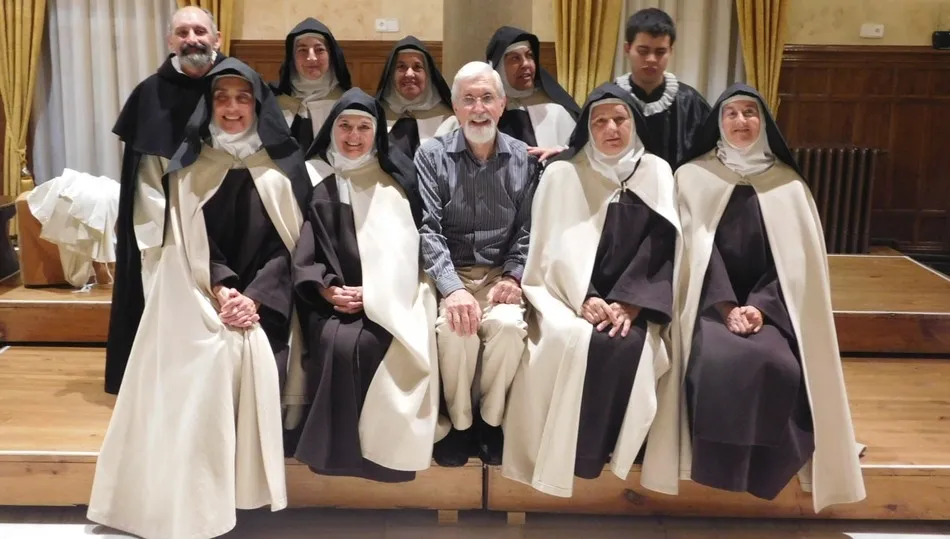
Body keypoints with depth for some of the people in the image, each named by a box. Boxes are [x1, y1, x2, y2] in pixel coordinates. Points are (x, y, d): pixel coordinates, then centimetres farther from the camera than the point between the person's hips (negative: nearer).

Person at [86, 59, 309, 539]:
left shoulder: (282, 165, 8)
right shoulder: (190, 165, 12)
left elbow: (289, 244, 0)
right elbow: (189, 243, 3)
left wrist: (254, 298, -14)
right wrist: (220, 289, -15)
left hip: (263, 300, 0)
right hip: (200, 300, 1)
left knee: (251, 352, -28)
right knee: (199, 373, -25)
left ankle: (247, 484, -13)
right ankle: (199, 498, -16)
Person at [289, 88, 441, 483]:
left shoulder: (396, 182, 12)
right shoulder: (312, 178, 11)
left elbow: (405, 249, 6)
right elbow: (300, 246, 5)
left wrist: (371, 293, -8)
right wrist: (327, 288, -12)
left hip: (387, 298, 0)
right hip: (329, 296, 0)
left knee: (369, 344, -31)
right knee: (338, 343, -31)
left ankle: (376, 446, -15)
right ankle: (335, 447, -17)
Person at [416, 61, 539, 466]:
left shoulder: (524, 159, 6)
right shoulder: (431, 156, 1)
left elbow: (529, 229, 4)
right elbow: (428, 228, -10)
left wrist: (514, 277, -14)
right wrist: (452, 288, -24)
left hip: (501, 273, 1)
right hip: (449, 272, -1)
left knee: (508, 324, -30)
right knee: (455, 326, -32)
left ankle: (490, 421, -5)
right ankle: (459, 423, -6)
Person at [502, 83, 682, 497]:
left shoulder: (657, 173, 8)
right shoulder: (562, 174, 4)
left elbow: (662, 246, -1)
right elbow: (554, 247, -3)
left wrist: (630, 302, -15)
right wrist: (583, 299, -18)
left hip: (632, 299, 1)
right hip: (567, 293, -1)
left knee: (630, 344, -31)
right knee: (573, 340, -33)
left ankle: (612, 459, -15)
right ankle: (559, 464, -20)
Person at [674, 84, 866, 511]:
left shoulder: (788, 184, 11)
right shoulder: (693, 177, 6)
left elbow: (795, 259, 4)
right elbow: (694, 250, -3)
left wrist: (760, 306, -12)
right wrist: (726, 306, -14)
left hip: (769, 306, 2)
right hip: (711, 303, -1)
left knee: (782, 367, -29)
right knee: (718, 362, -33)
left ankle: (765, 470, -6)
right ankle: (719, 469, -14)